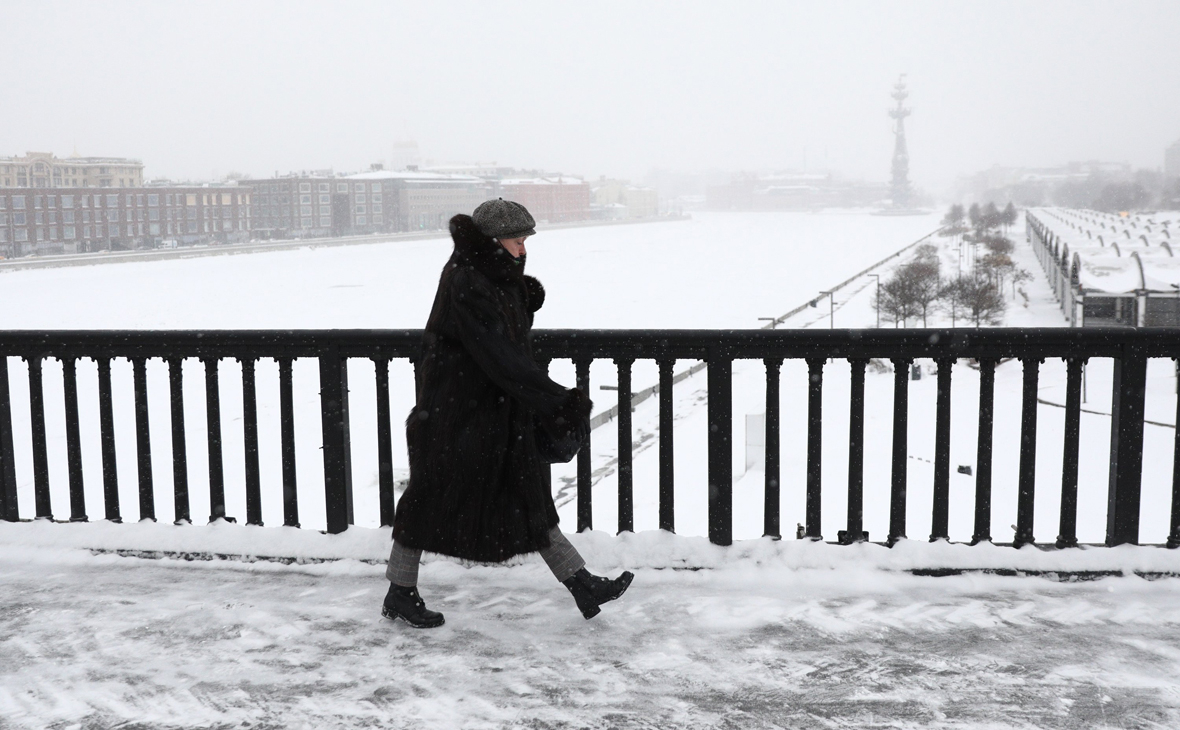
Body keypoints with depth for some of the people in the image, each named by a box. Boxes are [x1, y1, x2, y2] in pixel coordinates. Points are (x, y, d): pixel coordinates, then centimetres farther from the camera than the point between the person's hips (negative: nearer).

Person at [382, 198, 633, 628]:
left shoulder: (501, 281, 9)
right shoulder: (465, 285, -21)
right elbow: (501, 359, -28)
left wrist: (526, 302, -3)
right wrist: (559, 402, -29)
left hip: (501, 413, 9)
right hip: (453, 416, -9)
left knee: (530, 501, 11)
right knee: (431, 498, 5)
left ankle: (583, 586, 14)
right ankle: (399, 595, 23)